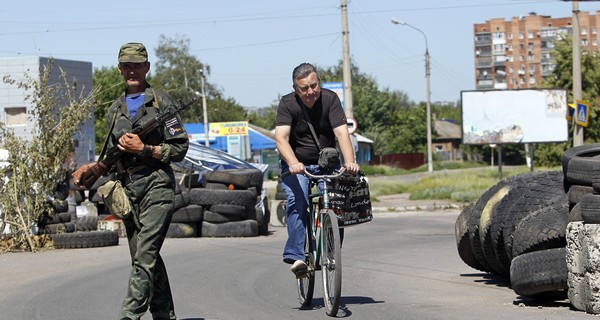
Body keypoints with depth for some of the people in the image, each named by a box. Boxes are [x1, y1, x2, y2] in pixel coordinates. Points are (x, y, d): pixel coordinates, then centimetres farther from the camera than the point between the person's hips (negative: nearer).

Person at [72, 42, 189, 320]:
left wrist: (143, 149, -14)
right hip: (127, 190, 6)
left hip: (156, 186, -6)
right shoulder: (116, 109, 17)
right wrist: (90, 168, 5)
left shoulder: (161, 102, -1)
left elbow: (180, 149, -5)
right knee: (145, 258, 8)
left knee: (145, 256, -15)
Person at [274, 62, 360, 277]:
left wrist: (350, 162, -39)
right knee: (297, 202, -25)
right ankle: (296, 256, -28)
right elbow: (281, 138, -26)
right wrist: (293, 163, -45)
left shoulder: (330, 99, -11)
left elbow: (341, 132, -21)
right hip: (296, 165, -2)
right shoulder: (287, 104, -14)